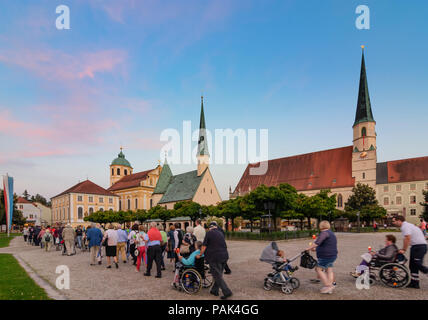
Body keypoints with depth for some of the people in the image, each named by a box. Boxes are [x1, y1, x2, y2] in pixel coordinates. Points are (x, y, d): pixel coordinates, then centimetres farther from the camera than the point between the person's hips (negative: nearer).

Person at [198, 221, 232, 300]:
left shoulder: (209, 233, -6)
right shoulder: (220, 233, 13)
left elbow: (204, 246, -6)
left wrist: (200, 255, 6)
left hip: (215, 257, -7)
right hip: (224, 256, 7)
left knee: (217, 276, 0)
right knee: (218, 275, 18)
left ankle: (227, 292, -4)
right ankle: (215, 290, 27)